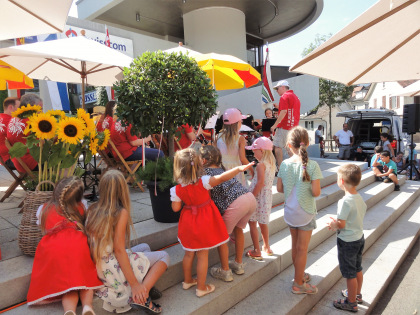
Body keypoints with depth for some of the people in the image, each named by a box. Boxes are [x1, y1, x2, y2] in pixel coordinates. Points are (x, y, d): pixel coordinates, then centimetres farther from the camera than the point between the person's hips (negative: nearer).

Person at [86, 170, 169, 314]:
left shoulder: (92, 209, 2)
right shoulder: (121, 212, -17)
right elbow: (119, 249, -20)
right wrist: (134, 284, -17)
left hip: (99, 268, 8)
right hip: (115, 269, -8)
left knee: (145, 247, 27)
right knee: (164, 256, 6)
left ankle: (145, 289, 8)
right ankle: (142, 298, -11)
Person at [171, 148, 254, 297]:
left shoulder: (176, 190, -14)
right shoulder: (203, 181, -22)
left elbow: (176, 208, -7)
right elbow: (221, 178, -29)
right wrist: (239, 168, -29)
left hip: (189, 223, 3)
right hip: (204, 222, -3)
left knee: (189, 253, 21)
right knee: (202, 256, 9)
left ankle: (187, 281, 39)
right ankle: (201, 287, 21)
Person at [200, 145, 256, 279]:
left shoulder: (205, 171, 5)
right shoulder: (220, 169, 28)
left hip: (235, 203, -8)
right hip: (251, 198, 8)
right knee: (238, 229, 29)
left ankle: (225, 271, 24)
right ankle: (238, 264, 42)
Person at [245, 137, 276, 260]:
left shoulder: (260, 165, -17)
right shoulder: (271, 163, 8)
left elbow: (260, 183, -24)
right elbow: (267, 182, 12)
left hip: (258, 197, -8)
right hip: (268, 196, 8)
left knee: (252, 223, 4)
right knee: (263, 223, 22)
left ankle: (256, 251, 10)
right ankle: (266, 247, 34)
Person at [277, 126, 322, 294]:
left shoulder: (284, 164, -7)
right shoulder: (312, 165, -17)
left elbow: (279, 188, -1)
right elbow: (316, 192, -20)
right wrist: (308, 189, 1)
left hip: (290, 211, 4)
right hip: (306, 212, -4)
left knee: (295, 246, 19)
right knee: (302, 249, 8)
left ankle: (299, 274, 39)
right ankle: (298, 284, 20)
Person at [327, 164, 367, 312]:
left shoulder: (345, 201, -27)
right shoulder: (360, 198, -2)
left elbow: (341, 225, -23)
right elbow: (357, 218, 7)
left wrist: (334, 224, -3)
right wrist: (337, 223, 5)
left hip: (347, 242, -8)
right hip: (359, 237, 8)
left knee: (350, 274, 8)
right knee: (357, 269, 25)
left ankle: (351, 303, 24)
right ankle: (357, 294, 44)